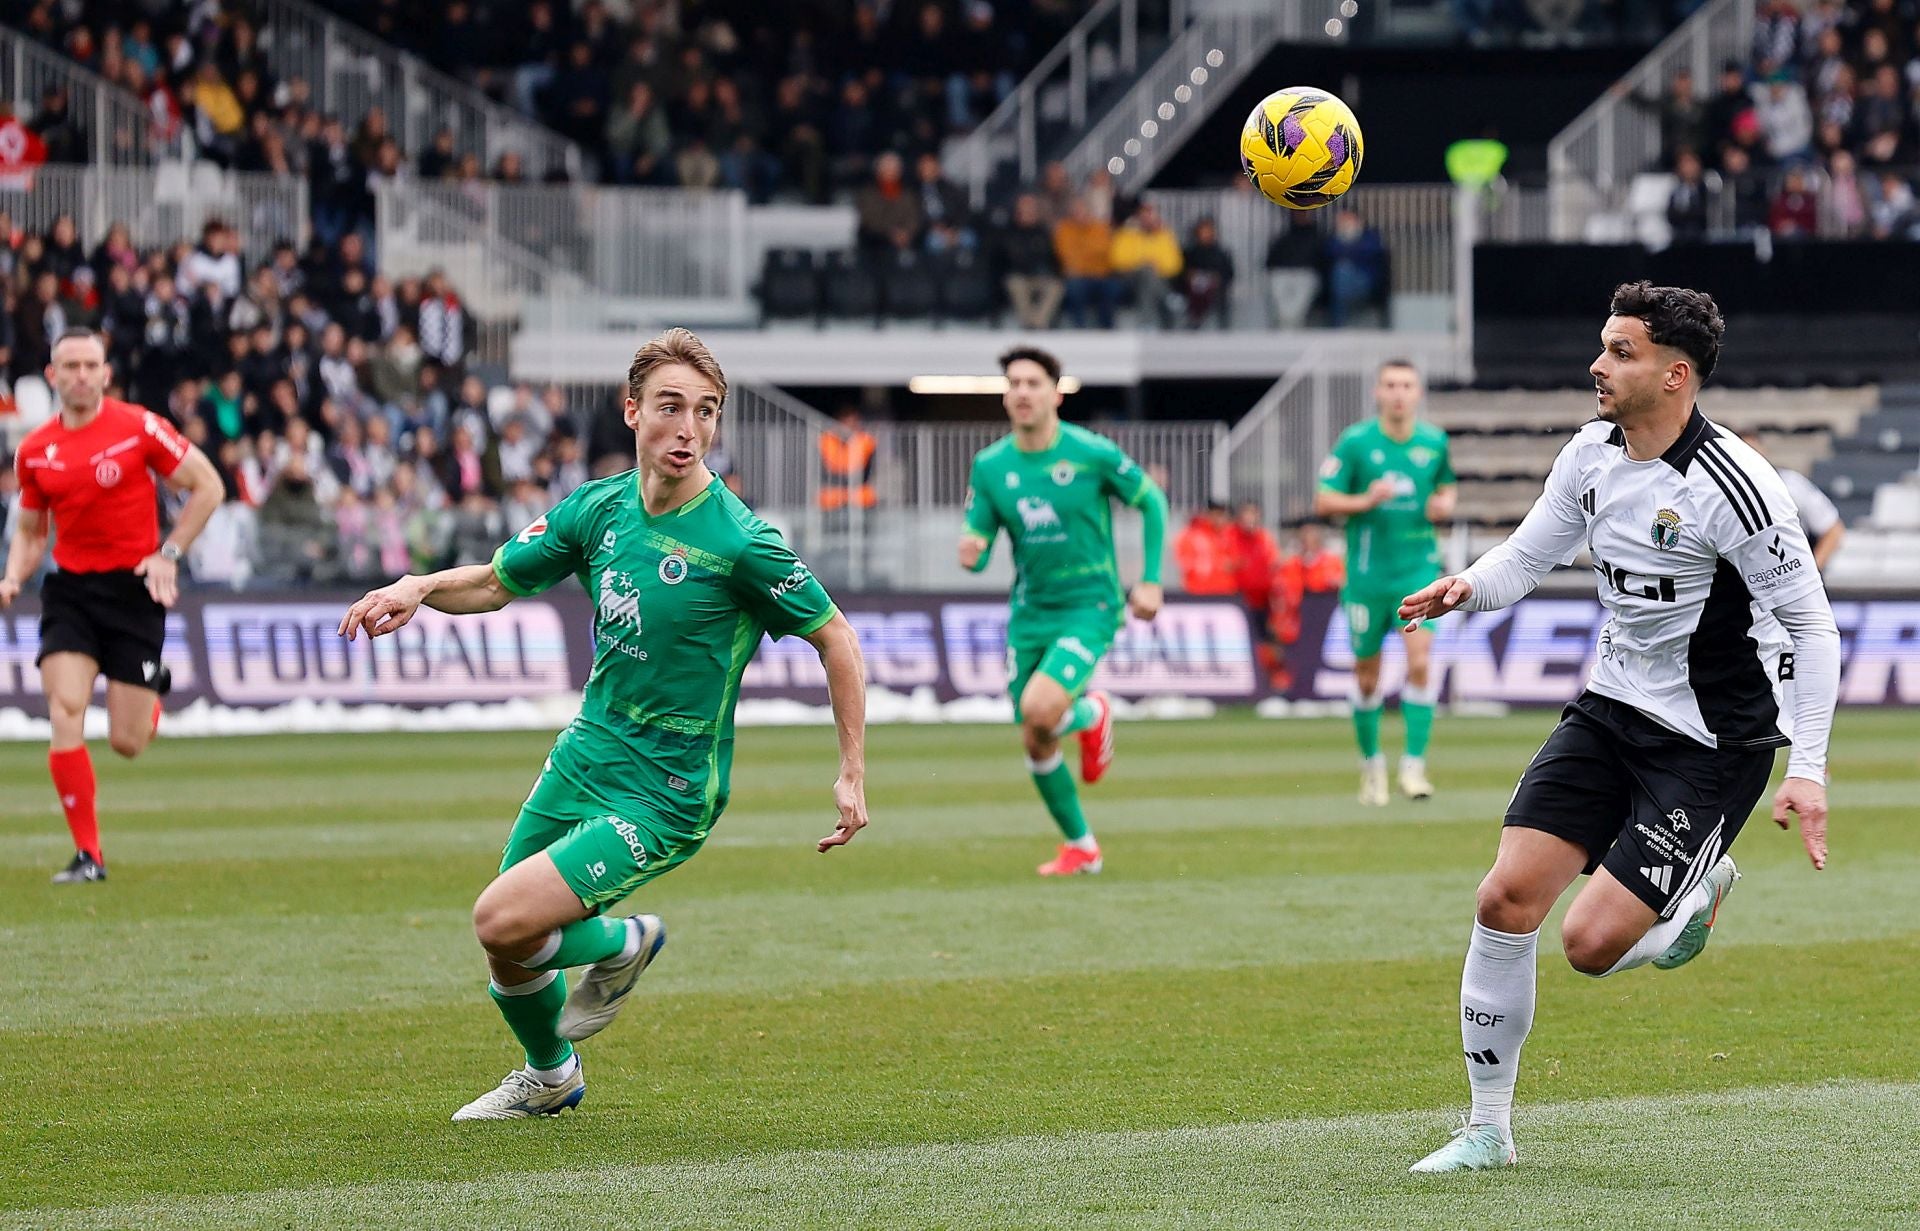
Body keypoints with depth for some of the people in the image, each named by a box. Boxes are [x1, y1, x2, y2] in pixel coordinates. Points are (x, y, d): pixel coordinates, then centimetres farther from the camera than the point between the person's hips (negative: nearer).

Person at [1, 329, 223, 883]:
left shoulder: (139, 428, -8)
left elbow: (208, 487, -2)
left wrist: (169, 553, -8)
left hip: (134, 588, -3)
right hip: (69, 590, 3)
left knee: (126, 742, -2)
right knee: (65, 713, -17)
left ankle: (154, 689, 37)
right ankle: (87, 854, -9)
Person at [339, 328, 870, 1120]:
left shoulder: (737, 542, -19)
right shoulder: (600, 507, -2)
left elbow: (834, 637, -9)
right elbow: (498, 581, 11)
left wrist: (853, 775, -10)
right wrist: (420, 587, -9)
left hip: (663, 796, -6)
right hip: (583, 758, 6)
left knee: (503, 920, -20)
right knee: (508, 953, 16)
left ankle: (621, 945, 11)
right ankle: (548, 1078, 47)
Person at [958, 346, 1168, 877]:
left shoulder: (1093, 454, -11)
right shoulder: (989, 466, -1)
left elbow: (1152, 502, 2)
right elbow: (977, 544, 2)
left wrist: (1151, 581, -2)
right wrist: (970, 554, -24)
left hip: (1089, 608, -5)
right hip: (1029, 613, 5)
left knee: (1039, 709, -27)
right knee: (1035, 744, 5)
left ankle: (1091, 714, 9)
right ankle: (1080, 847, 26)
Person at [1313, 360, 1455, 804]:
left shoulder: (1435, 442, 3)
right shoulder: (1355, 442, -5)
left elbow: (1447, 487, 21)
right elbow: (1323, 502, -4)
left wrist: (1445, 504, -2)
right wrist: (1366, 501, -20)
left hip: (1419, 569, 1)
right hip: (1367, 572, -1)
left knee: (1420, 662, -16)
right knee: (1367, 676, 7)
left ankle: (1414, 763, -11)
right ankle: (1371, 760, 27)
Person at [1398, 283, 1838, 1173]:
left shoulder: (1730, 485, -21)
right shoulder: (1591, 455, 0)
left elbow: (1810, 623, -15)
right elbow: (1528, 555, 12)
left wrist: (1807, 768, -18)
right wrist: (1466, 589, -11)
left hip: (1710, 747, -6)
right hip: (1612, 709, 6)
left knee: (1592, 944, -13)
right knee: (1506, 901, -8)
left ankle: (1700, 893, 22)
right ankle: (1488, 1131, 6)